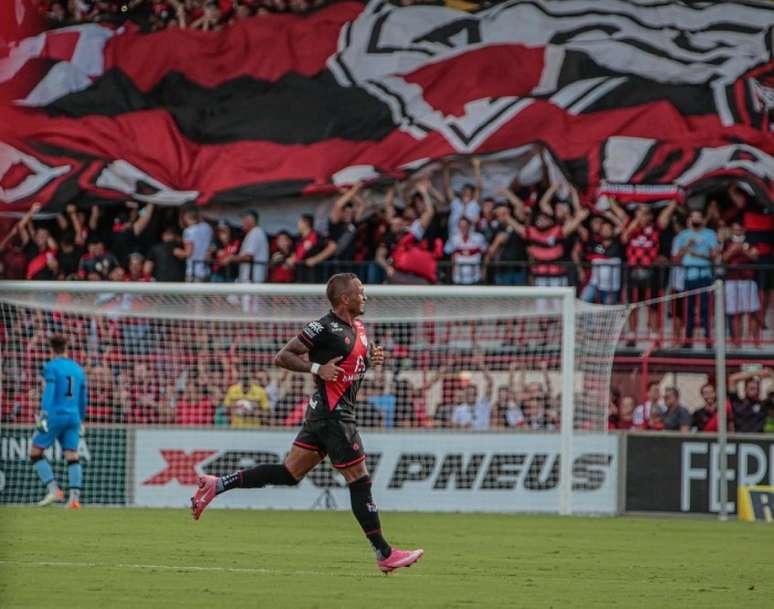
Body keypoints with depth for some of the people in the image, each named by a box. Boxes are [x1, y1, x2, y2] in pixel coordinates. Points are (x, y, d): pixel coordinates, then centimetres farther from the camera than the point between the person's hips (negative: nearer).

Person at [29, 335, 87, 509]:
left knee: (35, 453, 5)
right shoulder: (78, 369, 14)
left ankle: (54, 490, -9)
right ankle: (74, 498, -12)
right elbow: (83, 399, 19)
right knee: (72, 458, 2)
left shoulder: (51, 367, -4)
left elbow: (49, 392, -16)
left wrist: (43, 416, -20)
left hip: (55, 416, -5)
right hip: (73, 417, 5)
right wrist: (80, 421, 30)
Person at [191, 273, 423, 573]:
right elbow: (281, 357, -11)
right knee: (359, 480, -4)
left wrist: (373, 358, 7)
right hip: (332, 413, -10)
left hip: (322, 414, 10)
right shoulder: (324, 328, -14)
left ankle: (217, 485, 12)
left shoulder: (358, 327, 13)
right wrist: (317, 369, -19)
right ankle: (385, 554, 1)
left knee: (289, 473, 10)